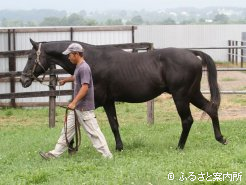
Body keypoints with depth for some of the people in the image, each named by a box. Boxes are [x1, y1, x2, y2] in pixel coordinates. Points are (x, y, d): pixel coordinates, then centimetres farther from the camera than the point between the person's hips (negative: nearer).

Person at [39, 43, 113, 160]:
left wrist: (74, 102, -31)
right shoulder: (79, 67, 12)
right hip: (77, 108, 10)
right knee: (67, 130, 11)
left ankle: (107, 155, -1)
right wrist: (66, 80, 53)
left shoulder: (84, 68, -18)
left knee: (93, 132, -6)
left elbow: (85, 87, -26)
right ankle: (55, 154, 15)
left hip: (85, 108, -10)